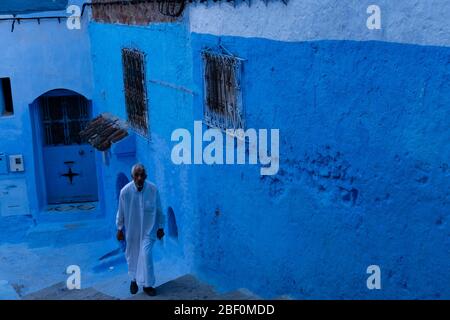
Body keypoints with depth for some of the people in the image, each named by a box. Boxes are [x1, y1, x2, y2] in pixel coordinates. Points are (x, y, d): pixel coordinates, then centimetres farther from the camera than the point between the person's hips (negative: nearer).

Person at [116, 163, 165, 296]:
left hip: (148, 229, -1)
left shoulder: (153, 189, -19)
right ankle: (134, 279, 39)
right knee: (132, 255, 15)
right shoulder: (125, 191, -20)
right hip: (131, 230, 1)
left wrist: (160, 227, 2)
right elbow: (121, 212, -5)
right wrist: (119, 229, 3)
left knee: (145, 255, -8)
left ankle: (147, 284, 9)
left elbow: (159, 210, -5)